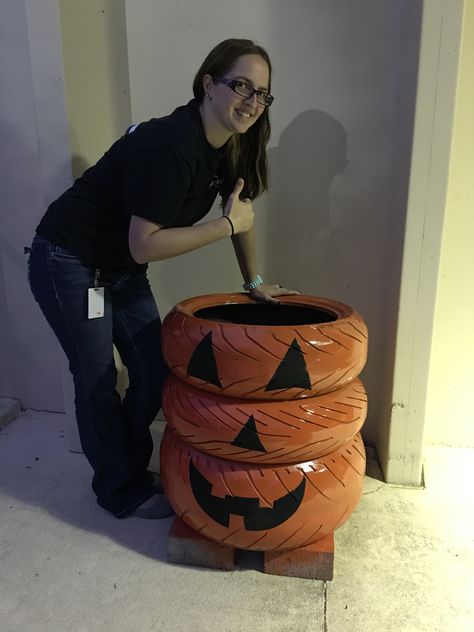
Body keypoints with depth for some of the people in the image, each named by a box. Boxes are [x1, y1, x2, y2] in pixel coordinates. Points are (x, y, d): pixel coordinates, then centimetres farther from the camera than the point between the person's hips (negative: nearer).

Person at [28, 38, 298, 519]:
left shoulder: (231, 146, -3)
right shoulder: (170, 146, -29)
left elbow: (240, 212, 11)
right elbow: (145, 245, -30)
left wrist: (255, 282, 13)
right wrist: (227, 225, -24)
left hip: (121, 269, 8)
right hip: (67, 264, -8)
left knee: (155, 374, 10)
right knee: (97, 383, 4)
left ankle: (132, 467, 34)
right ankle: (122, 492, 25)